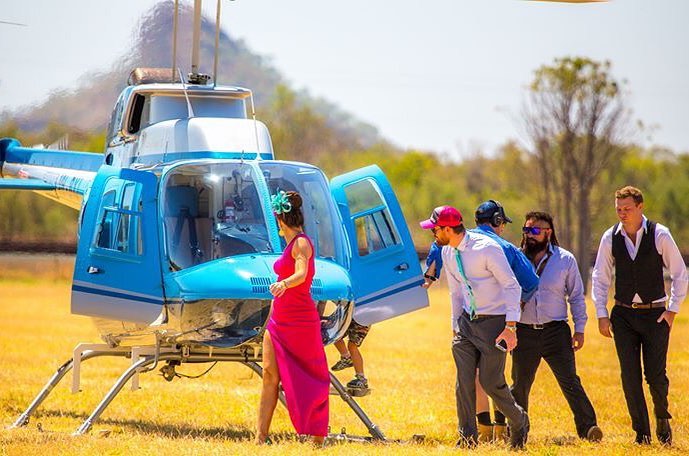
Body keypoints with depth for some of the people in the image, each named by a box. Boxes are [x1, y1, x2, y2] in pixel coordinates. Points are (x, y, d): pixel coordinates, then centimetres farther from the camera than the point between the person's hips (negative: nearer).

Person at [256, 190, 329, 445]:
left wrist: (283, 284, -49)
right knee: (270, 374, -2)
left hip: (300, 322, -8)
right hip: (279, 320, 8)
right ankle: (260, 438, -5)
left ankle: (318, 438, 12)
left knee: (309, 380, 2)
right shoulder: (289, 245, 15)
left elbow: (301, 274, -29)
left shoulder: (301, 243, -12)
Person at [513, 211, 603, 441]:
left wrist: (579, 329, 1)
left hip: (555, 330, -2)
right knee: (520, 385, 9)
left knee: (570, 382, -10)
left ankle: (587, 427, -9)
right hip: (524, 333, 2)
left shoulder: (565, 260, 3)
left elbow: (576, 297, 7)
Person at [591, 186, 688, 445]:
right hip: (623, 315, 2)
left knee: (655, 375, -4)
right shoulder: (610, 238, -1)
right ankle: (641, 431, 8)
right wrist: (601, 314, 1)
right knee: (630, 376, -2)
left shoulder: (660, 235, -7)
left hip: (655, 314, -2)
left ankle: (662, 419, 24)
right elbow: (600, 277, 8)